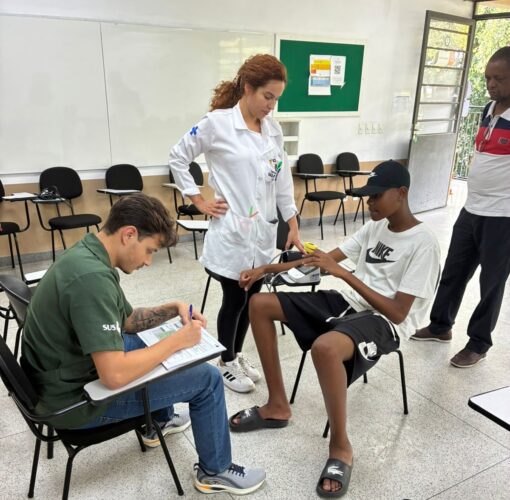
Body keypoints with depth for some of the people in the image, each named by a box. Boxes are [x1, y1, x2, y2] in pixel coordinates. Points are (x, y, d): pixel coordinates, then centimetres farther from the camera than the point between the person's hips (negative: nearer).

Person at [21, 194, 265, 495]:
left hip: (71, 374, 10)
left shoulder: (88, 255, 0)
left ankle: (159, 421, 40)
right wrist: (178, 341, -22)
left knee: (159, 343, 25)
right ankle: (215, 471, 18)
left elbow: (126, 321, 13)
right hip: (76, 398, -9)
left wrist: (173, 309, 0)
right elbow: (115, 376, -34)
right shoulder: (91, 277, -32)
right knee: (207, 378, -4)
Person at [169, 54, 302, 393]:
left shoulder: (273, 128, 6)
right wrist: (199, 201, -5)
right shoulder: (217, 123, -10)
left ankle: (237, 355, 37)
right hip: (232, 231, -6)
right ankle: (226, 364, 30)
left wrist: (293, 227, 7)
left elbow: (283, 180, 9)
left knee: (252, 298, 16)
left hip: (264, 231, 6)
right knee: (234, 300, 7)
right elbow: (178, 158, -2)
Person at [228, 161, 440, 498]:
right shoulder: (375, 227, 9)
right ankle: (278, 406, 5)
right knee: (260, 304, -1)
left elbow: (398, 312, -20)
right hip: (349, 303, 9)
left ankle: (341, 446, -15)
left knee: (325, 347, -43)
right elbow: (326, 257, 9)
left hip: (385, 323, -8)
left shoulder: (423, 244, -14)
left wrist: (343, 272, -23)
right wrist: (267, 269, 2)